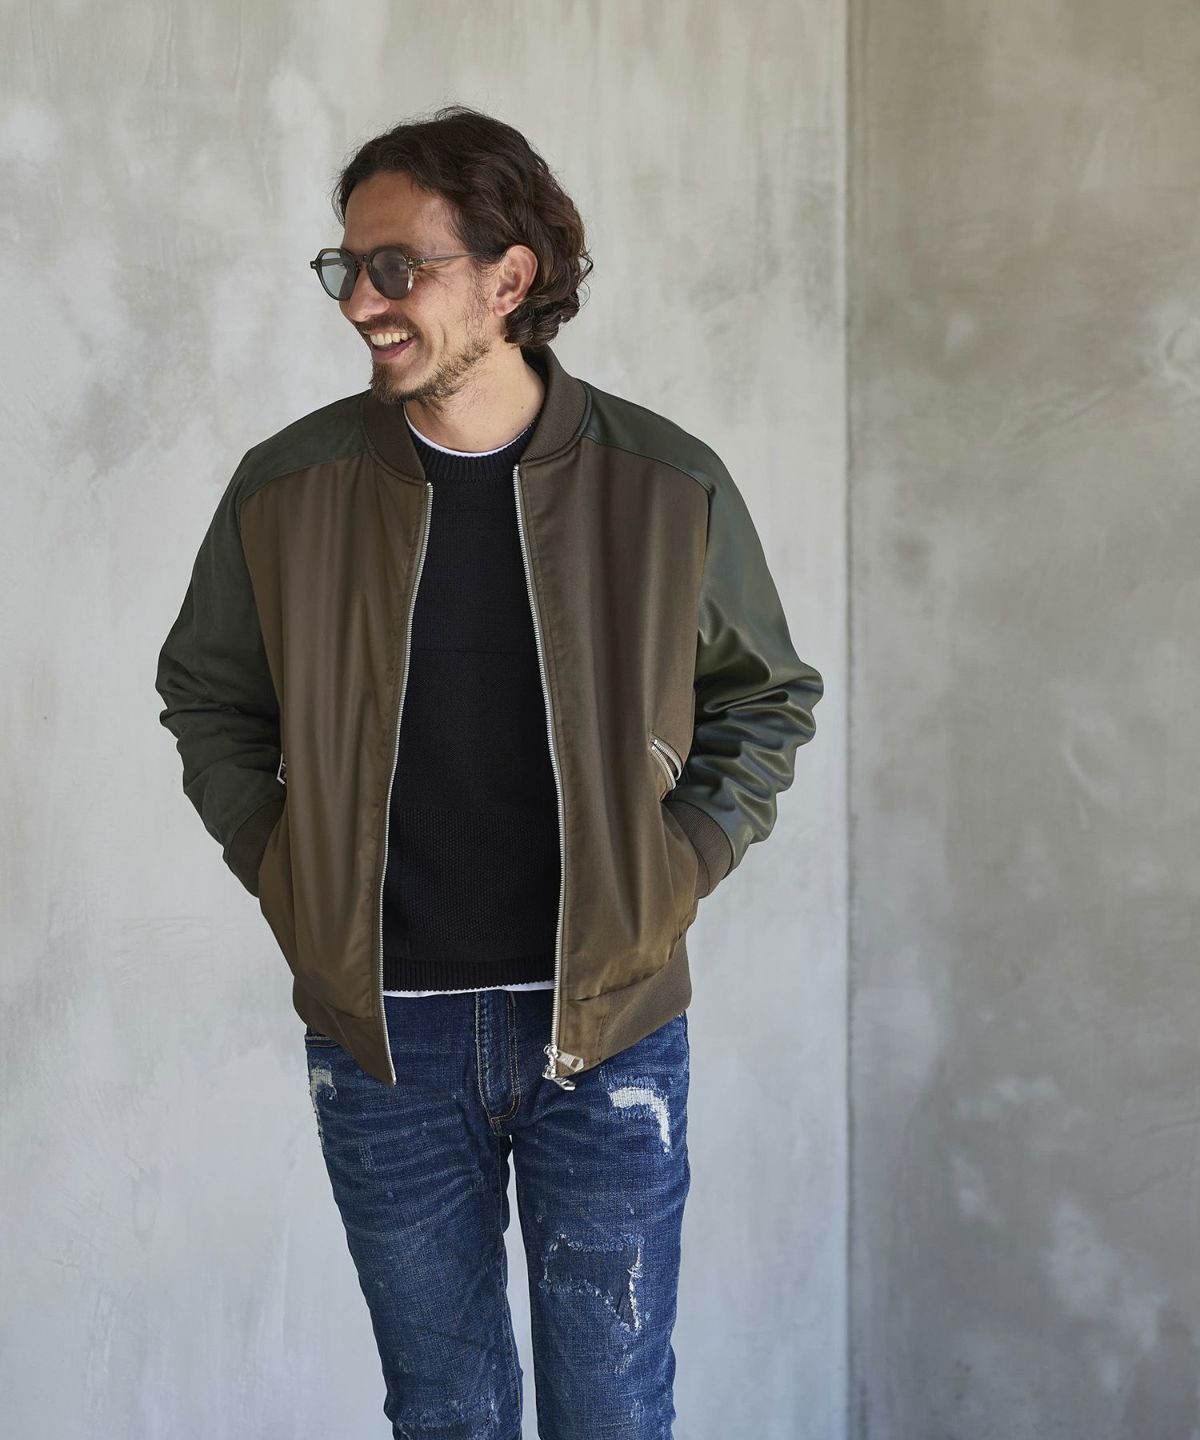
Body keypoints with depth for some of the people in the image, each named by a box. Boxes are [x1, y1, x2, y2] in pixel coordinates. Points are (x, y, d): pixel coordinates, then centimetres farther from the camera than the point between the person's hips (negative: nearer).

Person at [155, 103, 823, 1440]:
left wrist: (673, 869, 0)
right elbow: (207, 697, 13)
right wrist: (283, 871, 4)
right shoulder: (286, 488, -4)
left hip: (606, 1026, 0)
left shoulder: (668, 485, -5)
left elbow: (767, 700, 10)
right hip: (382, 1031, 1)